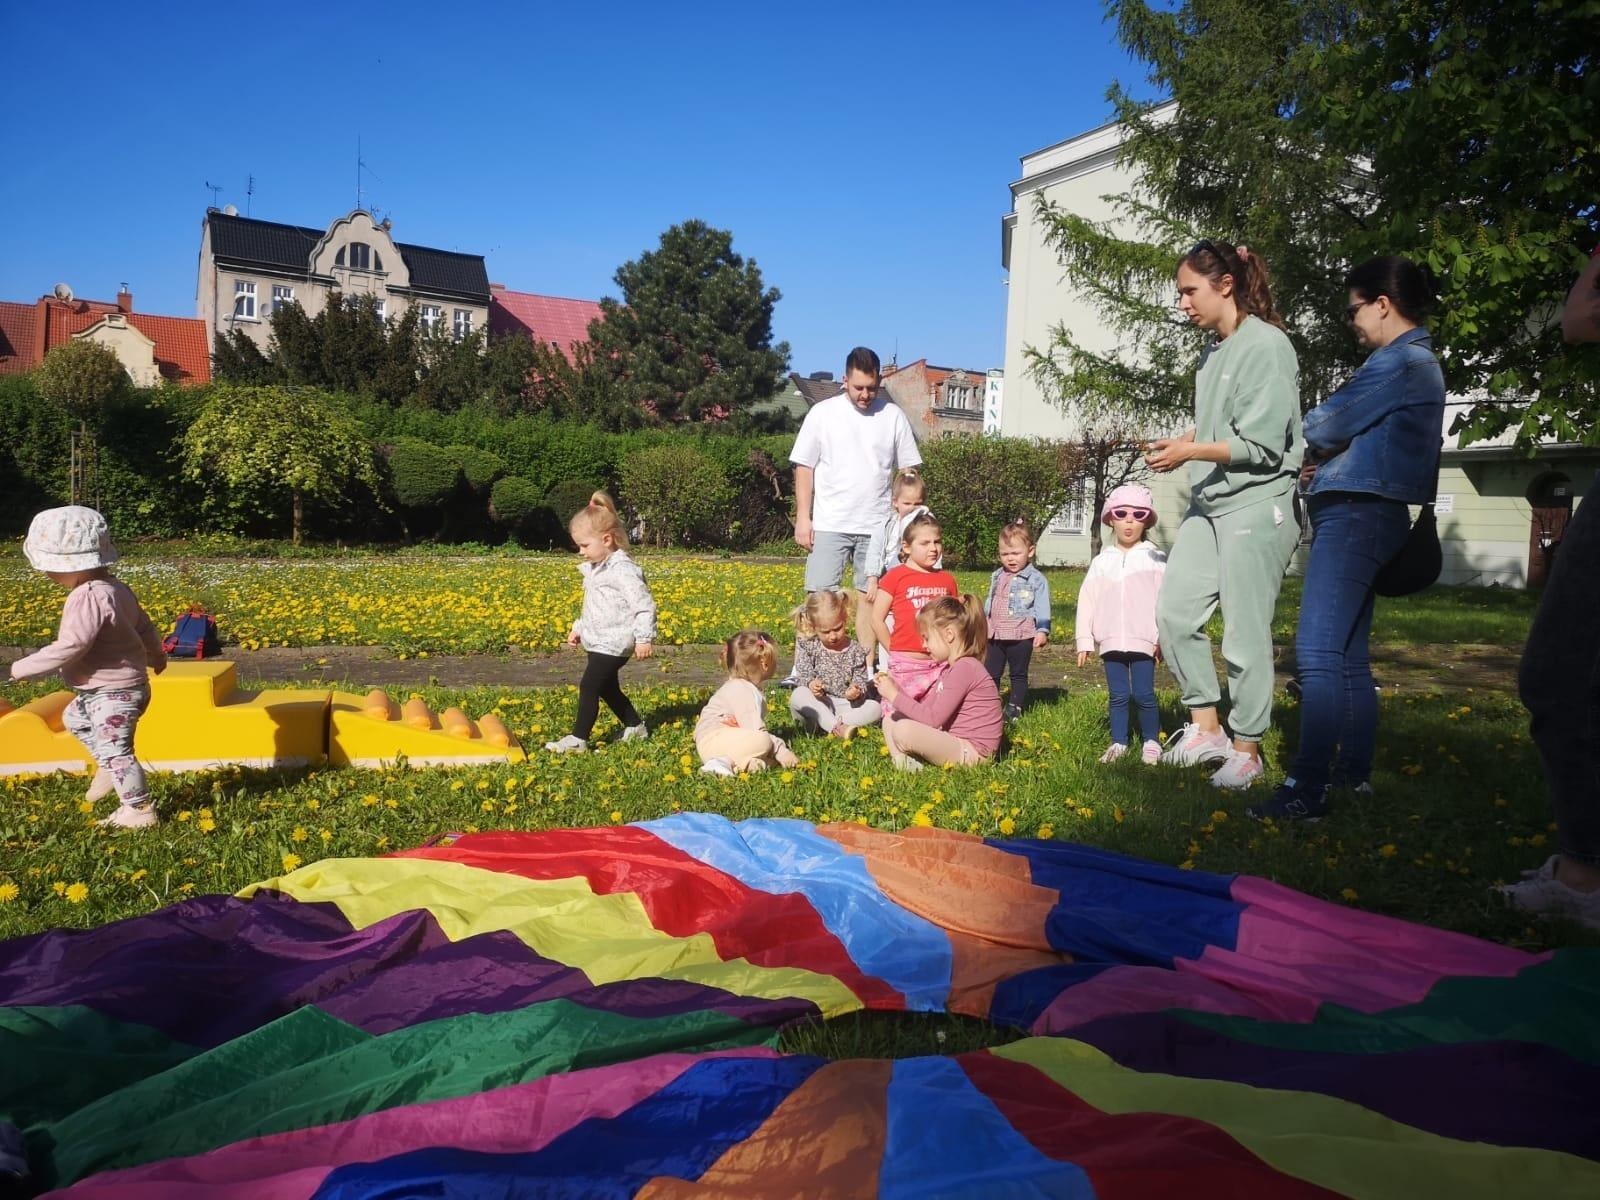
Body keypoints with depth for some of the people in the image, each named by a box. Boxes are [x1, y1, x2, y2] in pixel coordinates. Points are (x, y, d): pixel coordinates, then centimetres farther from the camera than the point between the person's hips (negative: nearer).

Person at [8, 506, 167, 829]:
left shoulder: (88, 598, -27)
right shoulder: (114, 588, 4)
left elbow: (69, 647, -32)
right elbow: (143, 624, 18)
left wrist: (22, 668, -21)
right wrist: (156, 655, 35)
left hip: (114, 692, -11)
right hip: (109, 687, 11)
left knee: (114, 749, -4)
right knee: (74, 718, 30)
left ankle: (140, 810, 3)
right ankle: (108, 767, 36)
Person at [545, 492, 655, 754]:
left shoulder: (622, 569, -19)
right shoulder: (594, 569, 12)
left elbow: (644, 605, -20)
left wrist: (644, 638, -21)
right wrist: (578, 628, 22)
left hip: (613, 644, -10)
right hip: (598, 642, 10)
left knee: (589, 686, -10)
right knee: (607, 688, 16)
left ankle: (578, 739, -5)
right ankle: (635, 726, 31)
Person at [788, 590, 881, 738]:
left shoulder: (855, 649, 0)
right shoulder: (807, 646, -1)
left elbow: (861, 680, 0)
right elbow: (804, 674, -6)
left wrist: (857, 691, -25)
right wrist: (811, 684, -30)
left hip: (846, 706, 1)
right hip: (817, 705, -1)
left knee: (875, 709, -24)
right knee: (798, 695, -32)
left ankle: (825, 725, -31)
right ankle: (837, 727, -39)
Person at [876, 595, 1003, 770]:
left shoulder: (965, 667, -19)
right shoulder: (950, 667, 14)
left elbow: (932, 719, -21)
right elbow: (925, 708, 11)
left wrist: (895, 695, -13)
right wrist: (895, 687, 2)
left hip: (971, 752, -11)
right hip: (954, 742, 11)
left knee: (904, 729, -29)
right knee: (890, 721, 10)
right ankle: (903, 763, -12)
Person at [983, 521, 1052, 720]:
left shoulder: (1036, 579, -7)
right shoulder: (997, 577, 11)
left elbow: (1042, 608, -10)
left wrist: (1042, 630, -19)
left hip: (1021, 636, -5)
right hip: (995, 635, 5)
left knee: (1018, 674, 9)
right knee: (990, 673, 8)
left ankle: (1015, 707, 18)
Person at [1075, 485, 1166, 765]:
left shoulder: (1154, 559, 1)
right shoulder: (1101, 561, 8)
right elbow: (1086, 601, 7)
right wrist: (1084, 641, 3)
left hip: (1143, 640, -2)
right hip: (1111, 641, 2)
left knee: (1143, 695, -1)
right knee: (1118, 696, 8)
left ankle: (1152, 742, 15)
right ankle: (1118, 743, 18)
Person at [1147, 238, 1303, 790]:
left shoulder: (1266, 345, -11)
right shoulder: (1213, 351, 13)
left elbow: (1263, 446, -16)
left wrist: (1190, 451, -14)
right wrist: (1182, 442, 2)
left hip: (1257, 506, -8)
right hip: (1209, 505, 8)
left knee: (1246, 635, -2)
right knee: (1175, 612, 5)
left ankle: (1247, 751, 12)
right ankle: (1206, 729, 17)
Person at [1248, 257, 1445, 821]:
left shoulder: (1400, 360, -10)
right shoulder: (1416, 362, 23)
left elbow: (1326, 426, -9)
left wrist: (1300, 447, 12)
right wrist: (1317, 461, 2)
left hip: (1357, 515, -11)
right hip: (1363, 515, 11)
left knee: (1317, 653, -16)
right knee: (1347, 655, 14)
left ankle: (1307, 790, -18)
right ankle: (1354, 772, 21)